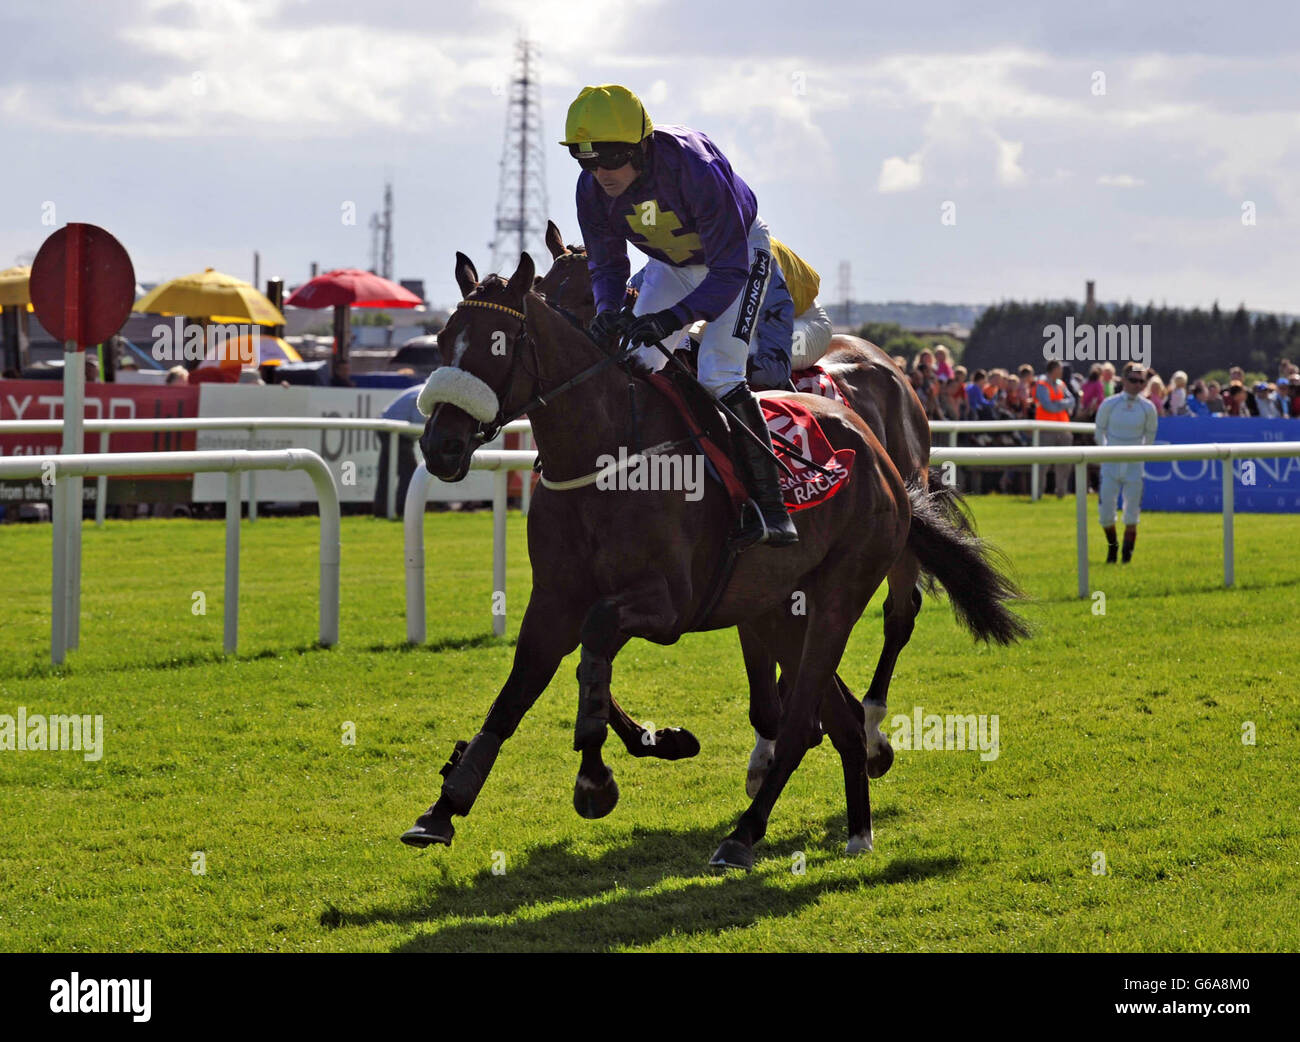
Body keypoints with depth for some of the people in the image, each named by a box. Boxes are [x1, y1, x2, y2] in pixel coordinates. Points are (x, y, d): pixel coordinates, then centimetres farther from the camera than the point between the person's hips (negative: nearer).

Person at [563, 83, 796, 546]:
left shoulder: (697, 169, -40)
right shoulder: (592, 190, -22)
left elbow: (730, 270, -37)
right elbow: (606, 264, -7)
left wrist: (673, 318, -50)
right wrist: (608, 310, -31)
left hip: (741, 250, -6)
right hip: (671, 264, 6)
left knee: (718, 376, -21)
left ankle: (770, 506, -16)